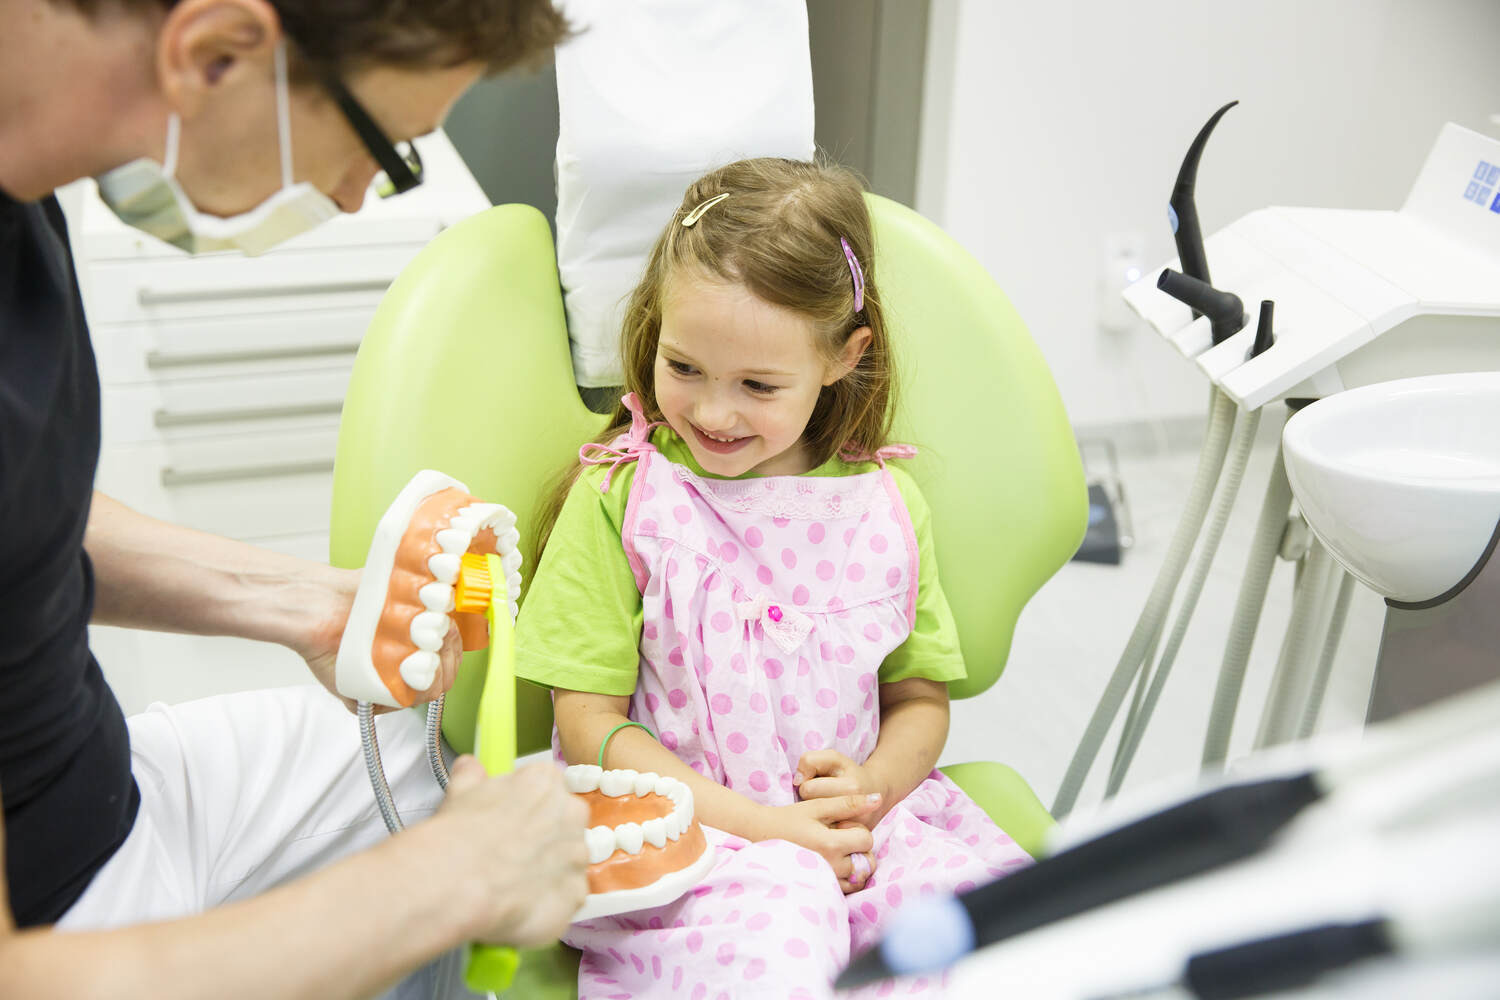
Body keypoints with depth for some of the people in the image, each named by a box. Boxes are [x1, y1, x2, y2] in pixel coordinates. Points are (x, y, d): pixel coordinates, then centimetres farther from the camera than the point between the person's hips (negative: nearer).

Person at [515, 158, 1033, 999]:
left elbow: (921, 699, 15)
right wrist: (761, 825, -14)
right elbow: (588, 727, -4)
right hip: (680, 830, -4)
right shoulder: (620, 500, -3)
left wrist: (873, 785, -9)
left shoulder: (885, 504, 6)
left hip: (863, 826, 4)